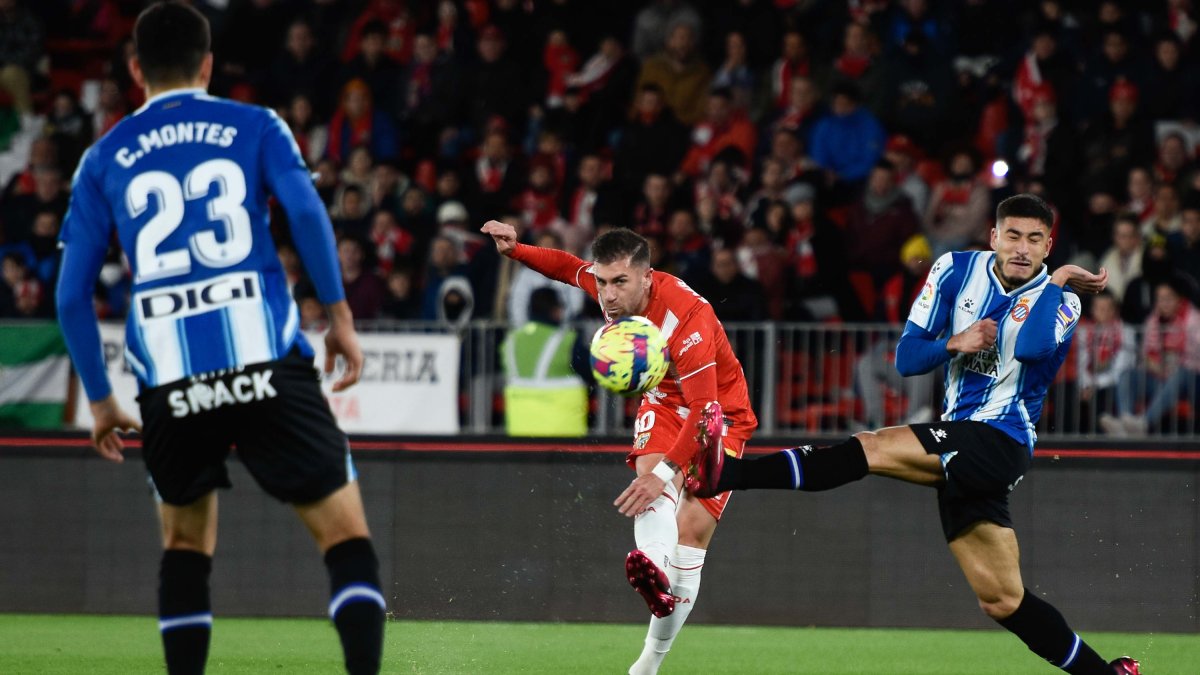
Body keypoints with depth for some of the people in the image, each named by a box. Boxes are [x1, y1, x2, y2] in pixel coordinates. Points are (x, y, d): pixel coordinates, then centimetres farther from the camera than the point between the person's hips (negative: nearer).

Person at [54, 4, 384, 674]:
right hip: (268, 366, -2)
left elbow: (72, 295, 13)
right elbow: (306, 210, -6)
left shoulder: (104, 159, 17)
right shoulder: (255, 127, 12)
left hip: (171, 386, 2)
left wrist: (101, 399, 21)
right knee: (346, 534, 3)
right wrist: (340, 316, 1)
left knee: (186, 544, 22)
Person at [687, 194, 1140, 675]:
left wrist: (1059, 279, -18)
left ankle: (732, 473, -38)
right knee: (1002, 600, 7)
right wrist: (954, 343, -13)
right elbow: (906, 359, 6)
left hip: (1001, 441, -7)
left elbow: (1031, 346, -30)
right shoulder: (957, 271, 6)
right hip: (959, 439, 7)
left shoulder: (1058, 300, -6)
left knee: (872, 449, -27)